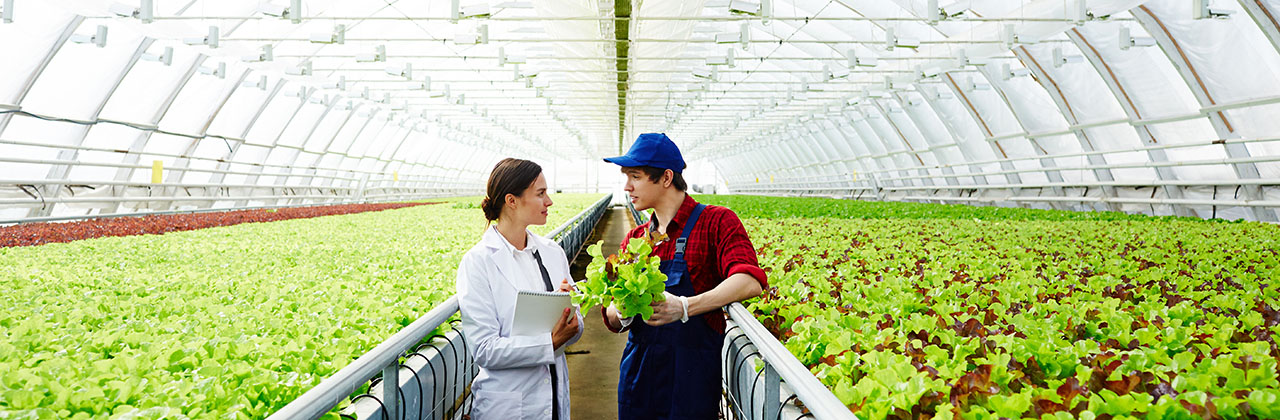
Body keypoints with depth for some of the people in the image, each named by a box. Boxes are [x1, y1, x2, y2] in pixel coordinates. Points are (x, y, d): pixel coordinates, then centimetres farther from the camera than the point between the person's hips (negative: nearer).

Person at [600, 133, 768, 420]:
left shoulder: (716, 222, -6)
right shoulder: (634, 240, 11)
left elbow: (750, 282, -24)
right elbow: (612, 320, 9)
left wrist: (685, 307, -35)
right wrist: (621, 313, -15)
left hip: (691, 377, -5)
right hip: (637, 372, 5)